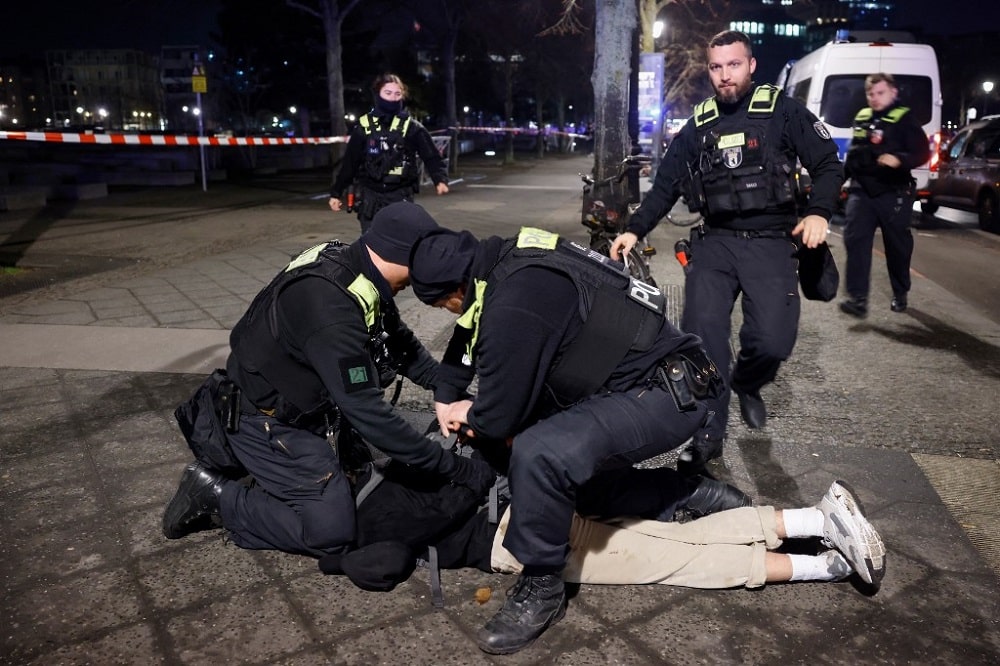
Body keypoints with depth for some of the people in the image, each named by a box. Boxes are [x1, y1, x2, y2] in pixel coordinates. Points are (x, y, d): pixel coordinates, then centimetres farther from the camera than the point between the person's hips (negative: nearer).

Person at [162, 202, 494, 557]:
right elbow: (367, 413, -32)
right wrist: (457, 468, -26)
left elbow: (400, 341, 9)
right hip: (264, 421, -9)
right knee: (331, 530, -10)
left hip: (296, 407, 9)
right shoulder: (330, 308, -33)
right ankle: (215, 494, 3)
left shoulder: (350, 265, -6)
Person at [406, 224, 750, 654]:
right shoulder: (505, 264, 4)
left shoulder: (513, 305, -26)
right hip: (650, 385, 11)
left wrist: (471, 417, 4)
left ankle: (542, 587, -8)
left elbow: (498, 418, -18)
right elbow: (471, 334, 24)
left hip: (668, 395, -11)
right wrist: (445, 397, 15)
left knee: (539, 454, -31)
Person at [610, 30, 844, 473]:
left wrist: (818, 213, -13)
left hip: (770, 242, -2)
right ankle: (707, 433, -3)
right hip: (714, 241, 3)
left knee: (772, 340, -16)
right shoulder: (698, 126, 13)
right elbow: (664, 186, 15)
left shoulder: (782, 112, 3)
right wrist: (634, 231, 2)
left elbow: (828, 164, 5)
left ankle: (746, 384, 21)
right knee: (702, 331, -16)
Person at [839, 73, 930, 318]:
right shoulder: (861, 118, 13)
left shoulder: (904, 119, -3)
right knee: (855, 240, -12)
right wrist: (847, 172, 25)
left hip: (893, 193, -4)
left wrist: (899, 159, -27)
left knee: (897, 244, 8)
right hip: (861, 191, 4)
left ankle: (900, 295, 26)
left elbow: (923, 153, -9)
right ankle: (858, 298, -16)